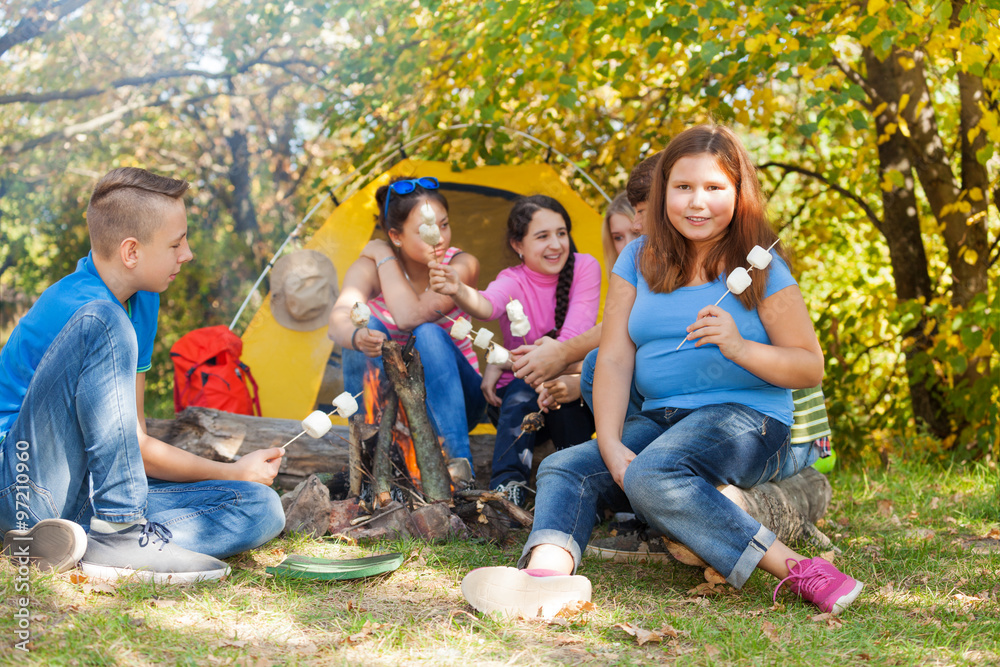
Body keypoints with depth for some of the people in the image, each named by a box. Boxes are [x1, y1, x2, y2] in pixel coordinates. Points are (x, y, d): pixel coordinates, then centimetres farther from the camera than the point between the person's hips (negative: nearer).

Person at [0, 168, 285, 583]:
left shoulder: (142, 300, 11)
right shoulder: (79, 308, -17)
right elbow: (135, 447, -11)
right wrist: (234, 472, 0)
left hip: (92, 493, 9)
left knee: (261, 509, -8)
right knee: (105, 323, -28)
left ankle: (79, 543, -21)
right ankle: (119, 533, -28)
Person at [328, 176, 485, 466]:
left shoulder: (461, 265, -15)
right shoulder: (369, 267, -11)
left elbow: (409, 317, -32)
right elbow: (338, 320, -31)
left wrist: (385, 257, -21)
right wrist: (356, 337, -55)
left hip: (451, 396, -1)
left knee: (428, 334, -32)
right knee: (366, 326, -27)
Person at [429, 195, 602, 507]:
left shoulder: (585, 267, -8)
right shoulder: (514, 280, -9)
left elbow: (574, 338, -17)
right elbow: (487, 305, -35)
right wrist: (458, 291, -60)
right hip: (521, 388, 0)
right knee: (524, 389, -33)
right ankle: (507, 486, -39)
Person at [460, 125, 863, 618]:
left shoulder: (760, 269, -1)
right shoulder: (640, 259, 9)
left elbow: (810, 368, 0)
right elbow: (614, 359, 3)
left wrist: (739, 347, -18)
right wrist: (611, 446, -12)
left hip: (746, 417, -5)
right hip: (659, 419, 6)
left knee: (650, 476, -34)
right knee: (563, 468, -17)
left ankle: (797, 570, -35)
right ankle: (548, 572, -46)